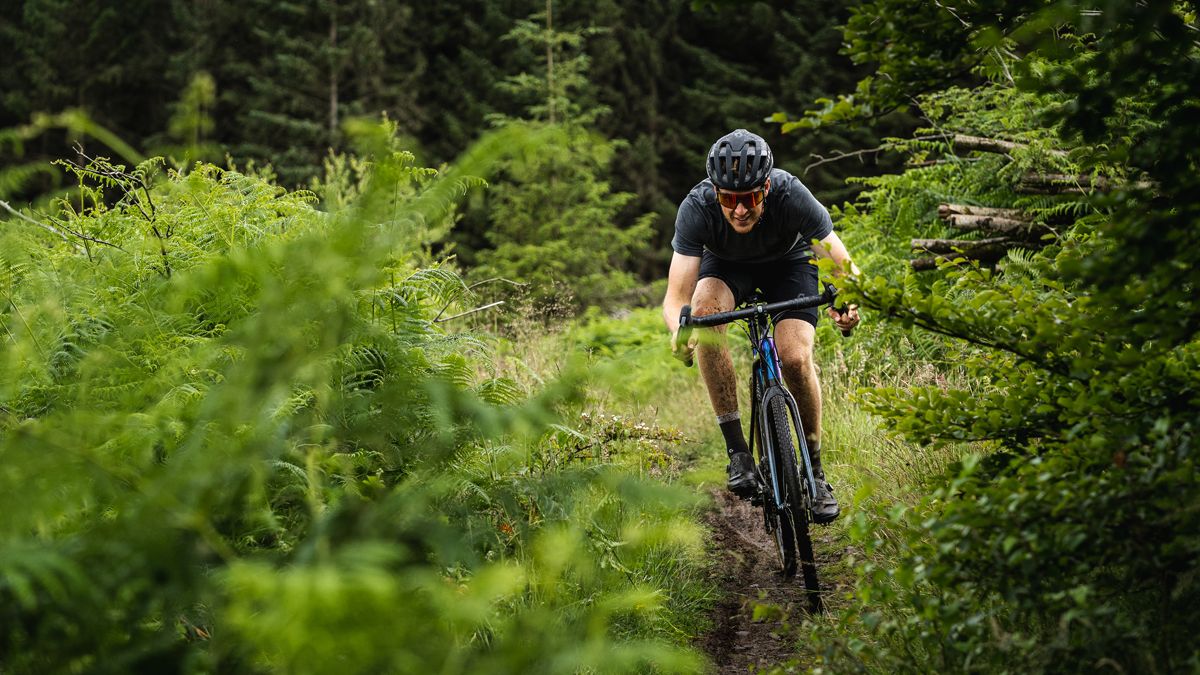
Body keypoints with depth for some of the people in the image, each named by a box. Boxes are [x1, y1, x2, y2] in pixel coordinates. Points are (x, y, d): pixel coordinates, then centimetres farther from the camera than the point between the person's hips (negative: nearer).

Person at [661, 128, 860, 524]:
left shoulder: (791, 195, -36)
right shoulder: (697, 207, -35)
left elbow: (844, 267, -30)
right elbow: (677, 296, -36)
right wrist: (678, 330, -59)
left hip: (789, 262, 0)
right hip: (727, 264, 0)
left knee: (795, 358, -23)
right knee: (704, 309, -34)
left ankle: (815, 469, 2)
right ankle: (737, 449, -26)